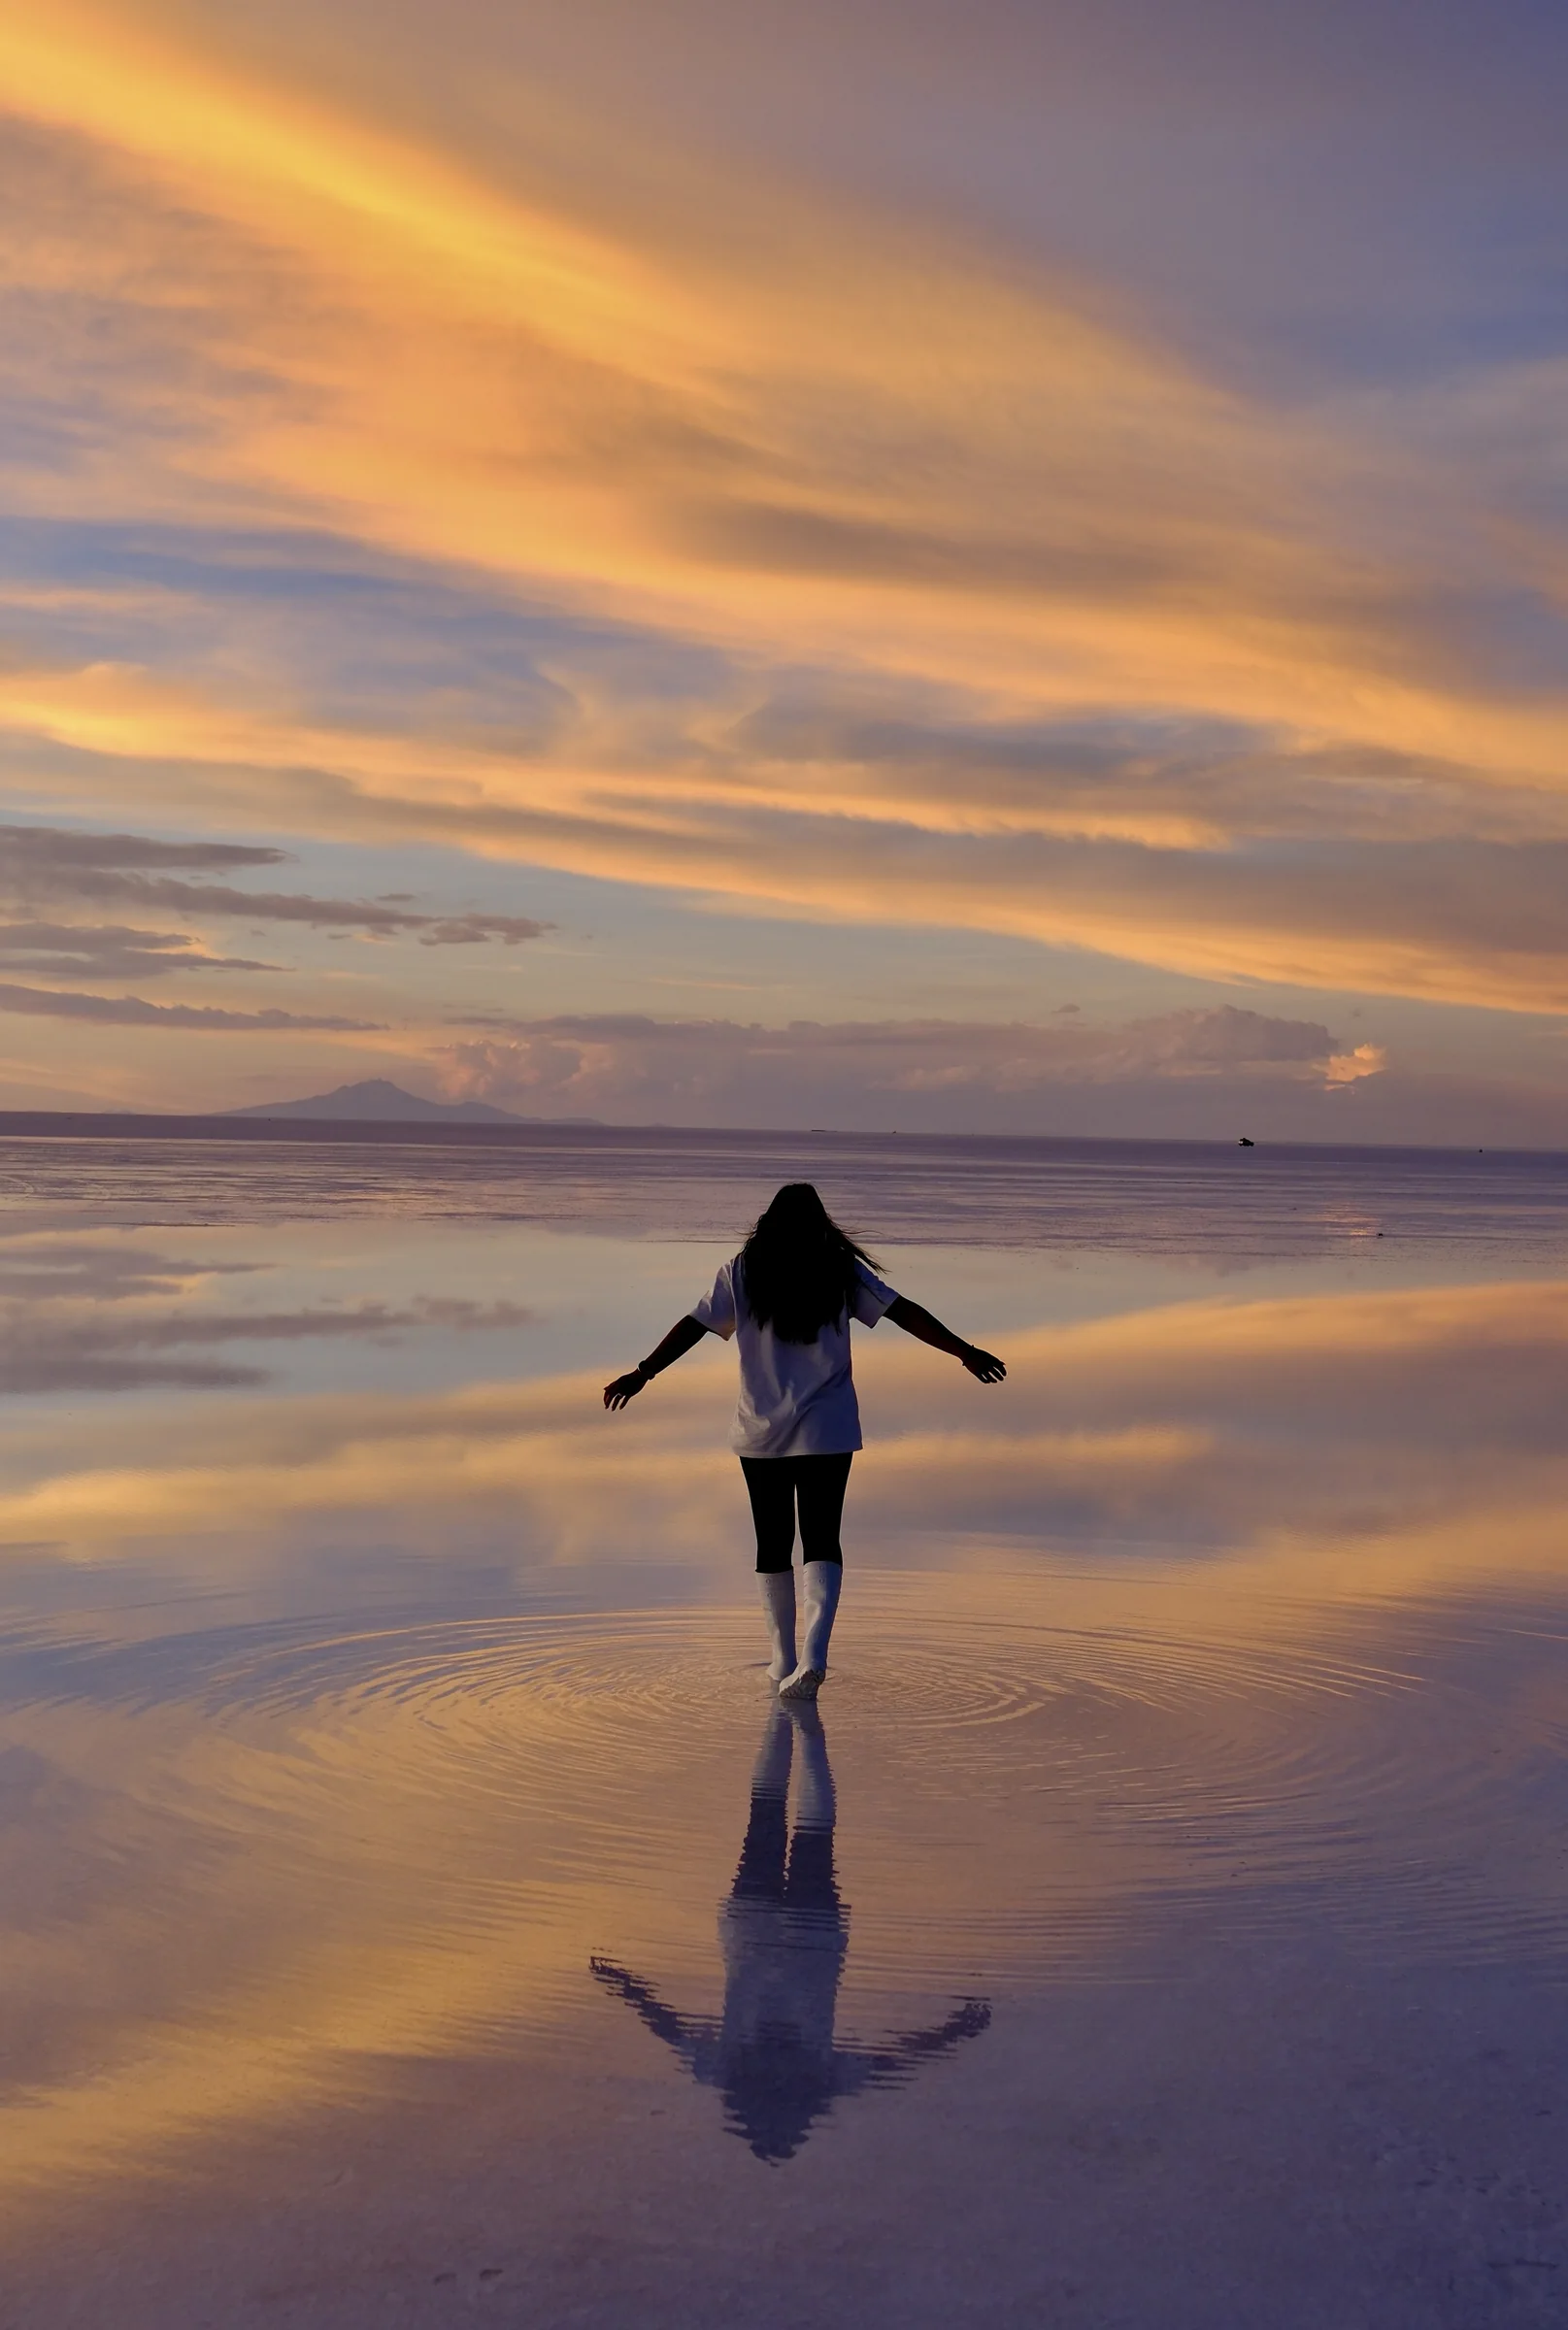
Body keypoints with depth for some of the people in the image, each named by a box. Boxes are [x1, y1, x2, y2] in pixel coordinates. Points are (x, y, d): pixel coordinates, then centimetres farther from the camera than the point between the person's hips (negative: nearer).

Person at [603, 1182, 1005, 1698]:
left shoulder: (741, 1272, 2)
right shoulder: (841, 1271, 2)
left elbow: (693, 1325, -3)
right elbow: (903, 1312, 0)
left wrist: (642, 1373, -2)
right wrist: (964, 1351, 3)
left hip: (761, 1432, 1)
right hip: (827, 1432, -1)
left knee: (773, 1543, 11)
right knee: (821, 1540, -2)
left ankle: (783, 1661, 19)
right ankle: (812, 1656, -20)